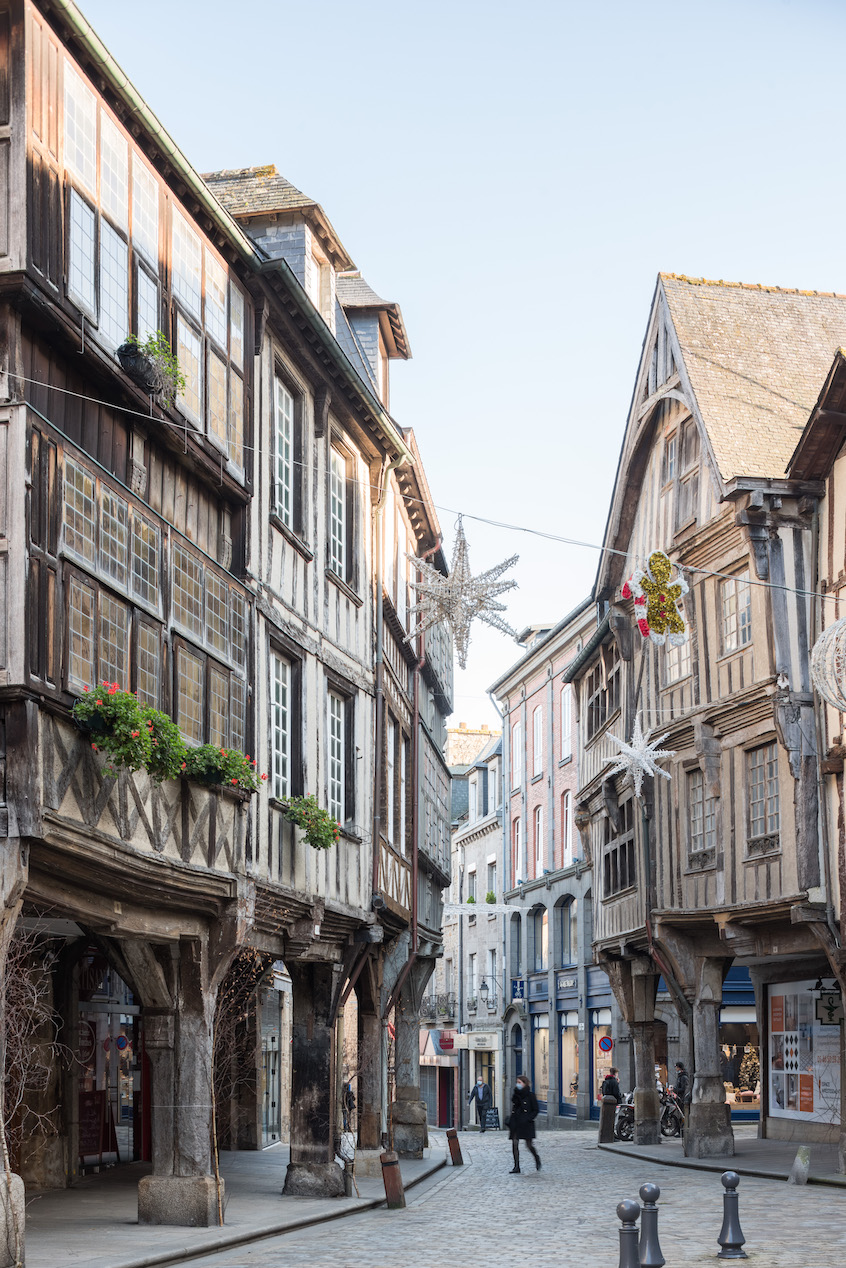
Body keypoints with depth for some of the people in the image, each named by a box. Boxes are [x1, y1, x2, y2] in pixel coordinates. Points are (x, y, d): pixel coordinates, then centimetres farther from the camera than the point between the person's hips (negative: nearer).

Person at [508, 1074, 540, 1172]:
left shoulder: (530, 1095, -5)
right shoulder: (515, 1095, 11)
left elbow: (535, 1111, -4)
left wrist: (527, 1119, -16)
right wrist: (510, 1123, 9)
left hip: (526, 1124, -5)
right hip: (515, 1123, 5)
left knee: (529, 1145, -1)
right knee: (514, 1144, -4)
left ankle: (537, 1160, 28)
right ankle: (516, 1167, -1)